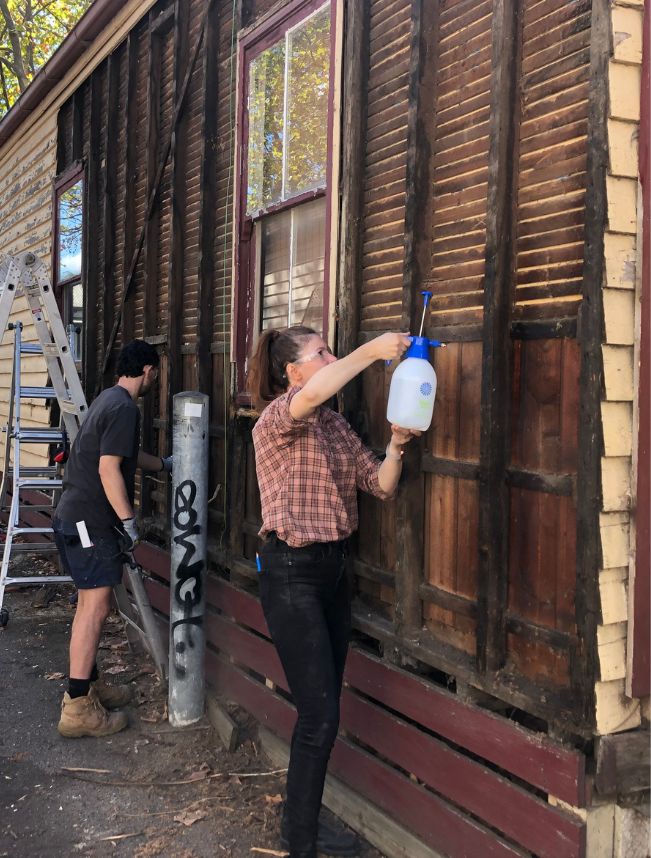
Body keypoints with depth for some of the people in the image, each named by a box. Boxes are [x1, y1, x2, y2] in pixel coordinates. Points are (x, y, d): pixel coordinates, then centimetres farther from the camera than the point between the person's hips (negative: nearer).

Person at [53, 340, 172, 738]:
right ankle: (78, 708, -7)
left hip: (77, 517, 10)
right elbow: (108, 469, -22)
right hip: (91, 521, -10)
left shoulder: (109, 399, 16)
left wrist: (165, 464, 43)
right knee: (96, 607, -9)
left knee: (90, 603, 17)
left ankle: (88, 684, 28)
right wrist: (129, 520, -16)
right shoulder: (124, 408, -16)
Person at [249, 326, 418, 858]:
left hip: (333, 567, 8)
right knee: (320, 715, -7)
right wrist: (371, 351, -28)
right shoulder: (276, 419, -11)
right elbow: (310, 396, -36)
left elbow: (380, 486, 7)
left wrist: (396, 445, -11)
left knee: (323, 709, 14)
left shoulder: (336, 425, 12)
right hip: (291, 571, -8)